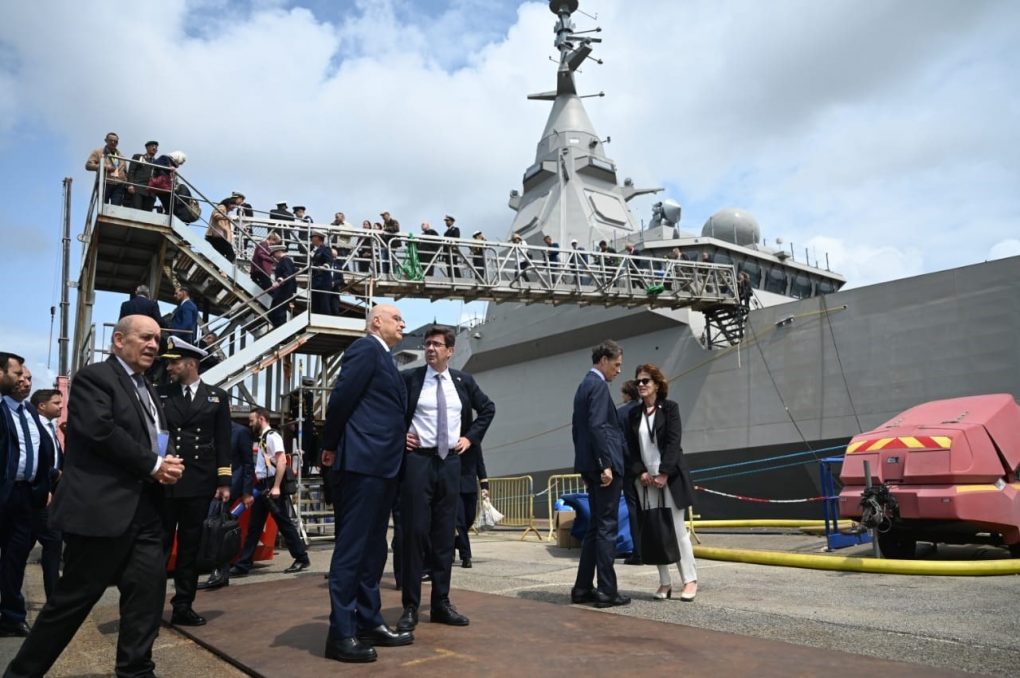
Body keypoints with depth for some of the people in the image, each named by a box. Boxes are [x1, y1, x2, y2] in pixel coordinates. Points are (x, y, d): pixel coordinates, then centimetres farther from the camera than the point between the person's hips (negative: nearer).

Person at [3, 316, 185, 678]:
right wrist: (152, 465, -15)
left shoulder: (146, 389, 19)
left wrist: (169, 463, -3)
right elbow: (101, 431, -20)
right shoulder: (94, 376, -6)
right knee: (73, 598, 2)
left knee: (148, 591, 6)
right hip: (101, 509, -8)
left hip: (144, 511, 8)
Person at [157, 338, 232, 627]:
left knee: (191, 546, 7)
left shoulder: (217, 396, 8)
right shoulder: (159, 394, 7)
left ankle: (183, 606, 15)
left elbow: (223, 442, 5)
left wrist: (224, 481, -1)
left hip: (200, 482, 1)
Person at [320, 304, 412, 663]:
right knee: (352, 546, -6)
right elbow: (342, 397, -14)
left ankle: (369, 622, 23)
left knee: (372, 547, 14)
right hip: (362, 461, -10)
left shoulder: (384, 358, 21)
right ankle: (340, 634, 0)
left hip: (380, 463, 10)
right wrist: (331, 447, -7)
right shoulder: (366, 348, -7)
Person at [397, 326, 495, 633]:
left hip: (450, 462, 3)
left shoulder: (463, 381, 7)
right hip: (417, 460, -3)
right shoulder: (408, 378, -3)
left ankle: (441, 603, 16)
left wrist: (471, 437, 10)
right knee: (415, 532, -3)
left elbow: (487, 408, 20)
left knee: (445, 534, 7)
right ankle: (410, 606, 5)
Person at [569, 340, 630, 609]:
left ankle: (583, 587, 15)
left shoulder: (584, 385, 18)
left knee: (595, 526, 13)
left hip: (589, 465, 10)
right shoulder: (599, 385, -11)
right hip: (604, 466, -10)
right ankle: (606, 591, -1)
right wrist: (606, 465, -22)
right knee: (606, 527, -5)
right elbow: (597, 427, -21)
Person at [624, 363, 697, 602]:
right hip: (645, 479, 4)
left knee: (677, 529, -3)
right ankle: (664, 582, 8)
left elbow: (673, 442, -8)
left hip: (670, 477, -3)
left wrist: (663, 474, -16)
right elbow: (631, 448, 7)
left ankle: (690, 580, 5)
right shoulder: (633, 414, 10)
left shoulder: (670, 408, 0)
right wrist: (640, 472, -7)